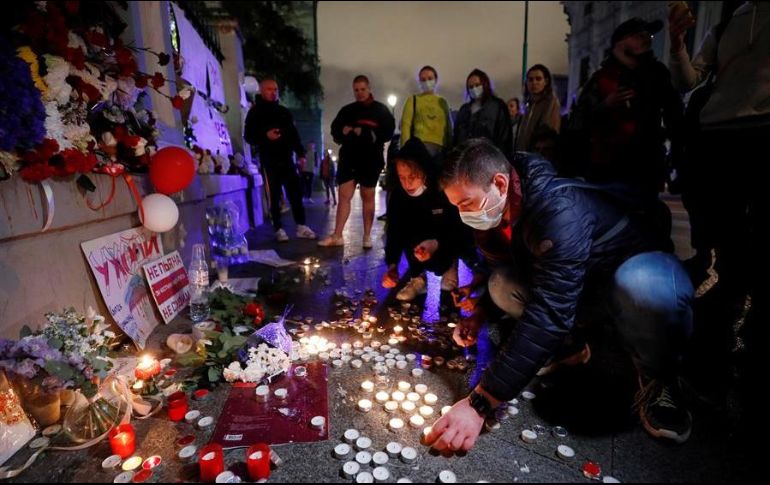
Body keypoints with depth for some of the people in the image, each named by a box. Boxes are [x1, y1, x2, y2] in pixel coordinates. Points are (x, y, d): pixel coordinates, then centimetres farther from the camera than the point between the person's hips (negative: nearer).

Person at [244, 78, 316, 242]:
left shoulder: (284, 111, 18)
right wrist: (265, 136, -21)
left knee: (295, 193, 0)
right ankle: (279, 229, 5)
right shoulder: (255, 112, 4)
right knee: (275, 195, -2)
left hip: (286, 158, 4)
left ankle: (301, 227, 5)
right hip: (269, 160, -4)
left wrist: (300, 153, 9)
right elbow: (248, 136, -3)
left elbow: (294, 134, 19)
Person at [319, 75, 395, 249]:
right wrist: (344, 131, -9)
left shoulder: (381, 109, 5)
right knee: (344, 196, -2)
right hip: (348, 158, 3)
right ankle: (337, 236, 1)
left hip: (371, 159, -3)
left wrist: (365, 133, -18)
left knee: (368, 197, 3)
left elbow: (388, 131, -6)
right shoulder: (347, 110, 16)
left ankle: (367, 236, 11)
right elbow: (335, 130, 15)